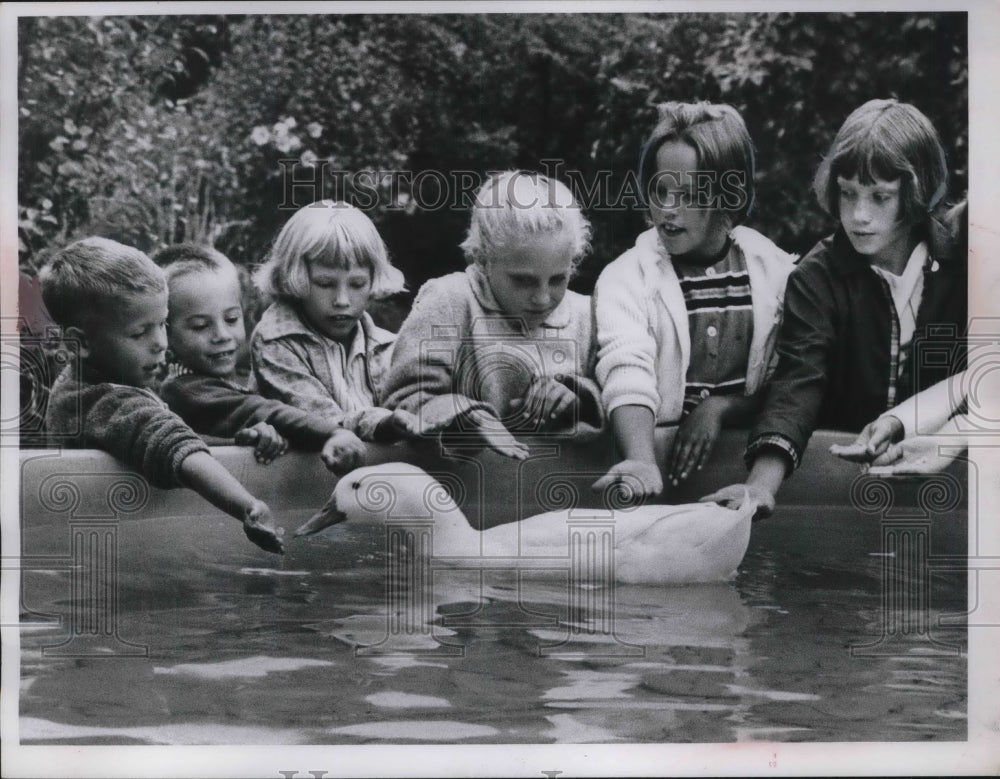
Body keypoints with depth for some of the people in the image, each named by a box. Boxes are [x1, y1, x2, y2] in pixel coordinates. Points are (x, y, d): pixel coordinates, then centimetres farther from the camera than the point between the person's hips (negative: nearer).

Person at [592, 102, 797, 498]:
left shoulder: (778, 273, 4)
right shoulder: (625, 279, -2)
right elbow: (628, 379, -20)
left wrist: (719, 409, -13)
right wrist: (642, 462, -37)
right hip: (661, 452, -1)